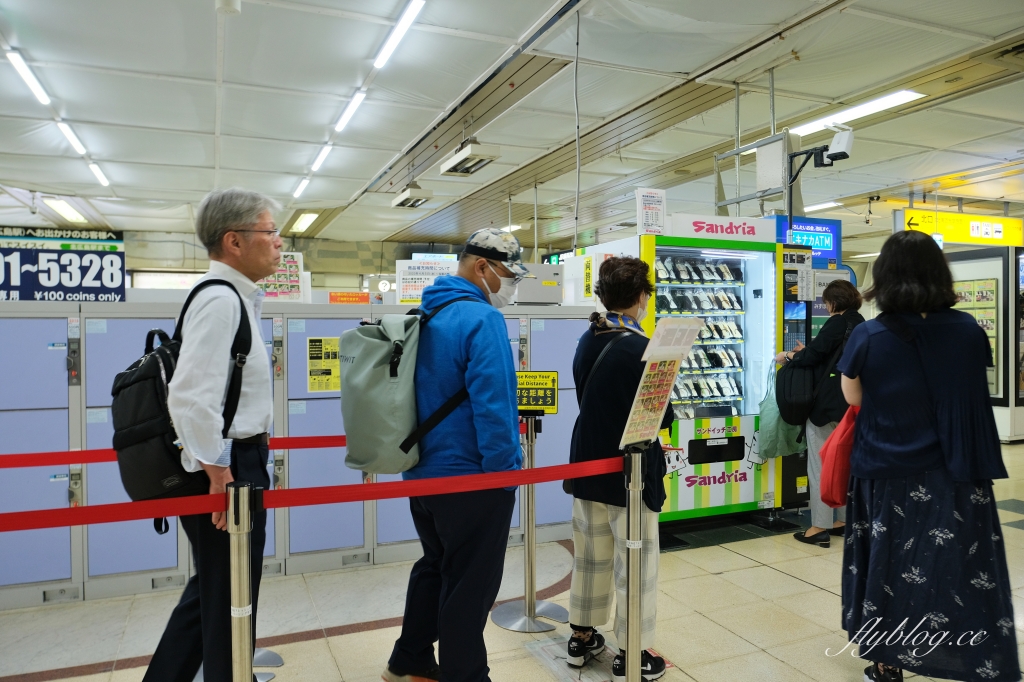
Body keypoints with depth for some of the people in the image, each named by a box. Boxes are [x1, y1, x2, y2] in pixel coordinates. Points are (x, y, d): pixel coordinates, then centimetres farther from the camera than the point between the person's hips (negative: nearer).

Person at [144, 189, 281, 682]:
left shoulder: (236, 297, 13)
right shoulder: (220, 299, -18)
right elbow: (192, 396, -28)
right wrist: (218, 472, -23)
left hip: (236, 462, 10)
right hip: (228, 469, -10)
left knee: (211, 591, 23)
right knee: (228, 604, 6)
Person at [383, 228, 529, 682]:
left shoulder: (426, 316, 9)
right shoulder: (482, 319, -19)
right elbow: (492, 404, -26)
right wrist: (503, 473, -18)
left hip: (423, 471, 9)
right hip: (470, 477, -9)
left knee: (435, 566, 24)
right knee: (470, 583, 6)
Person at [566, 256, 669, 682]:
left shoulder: (587, 341, 1)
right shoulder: (640, 348, -20)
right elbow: (662, 416, -14)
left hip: (588, 466, 7)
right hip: (630, 473, -7)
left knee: (590, 557, 18)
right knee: (635, 566, 8)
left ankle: (582, 638, 32)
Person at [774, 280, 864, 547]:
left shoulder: (837, 323, -15)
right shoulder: (860, 324, 10)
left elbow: (813, 355, -18)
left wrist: (788, 357, -1)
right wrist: (806, 352, 21)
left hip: (826, 404, -9)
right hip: (849, 405, 9)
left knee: (820, 466, -3)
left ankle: (820, 527, 1)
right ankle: (843, 520, 24)